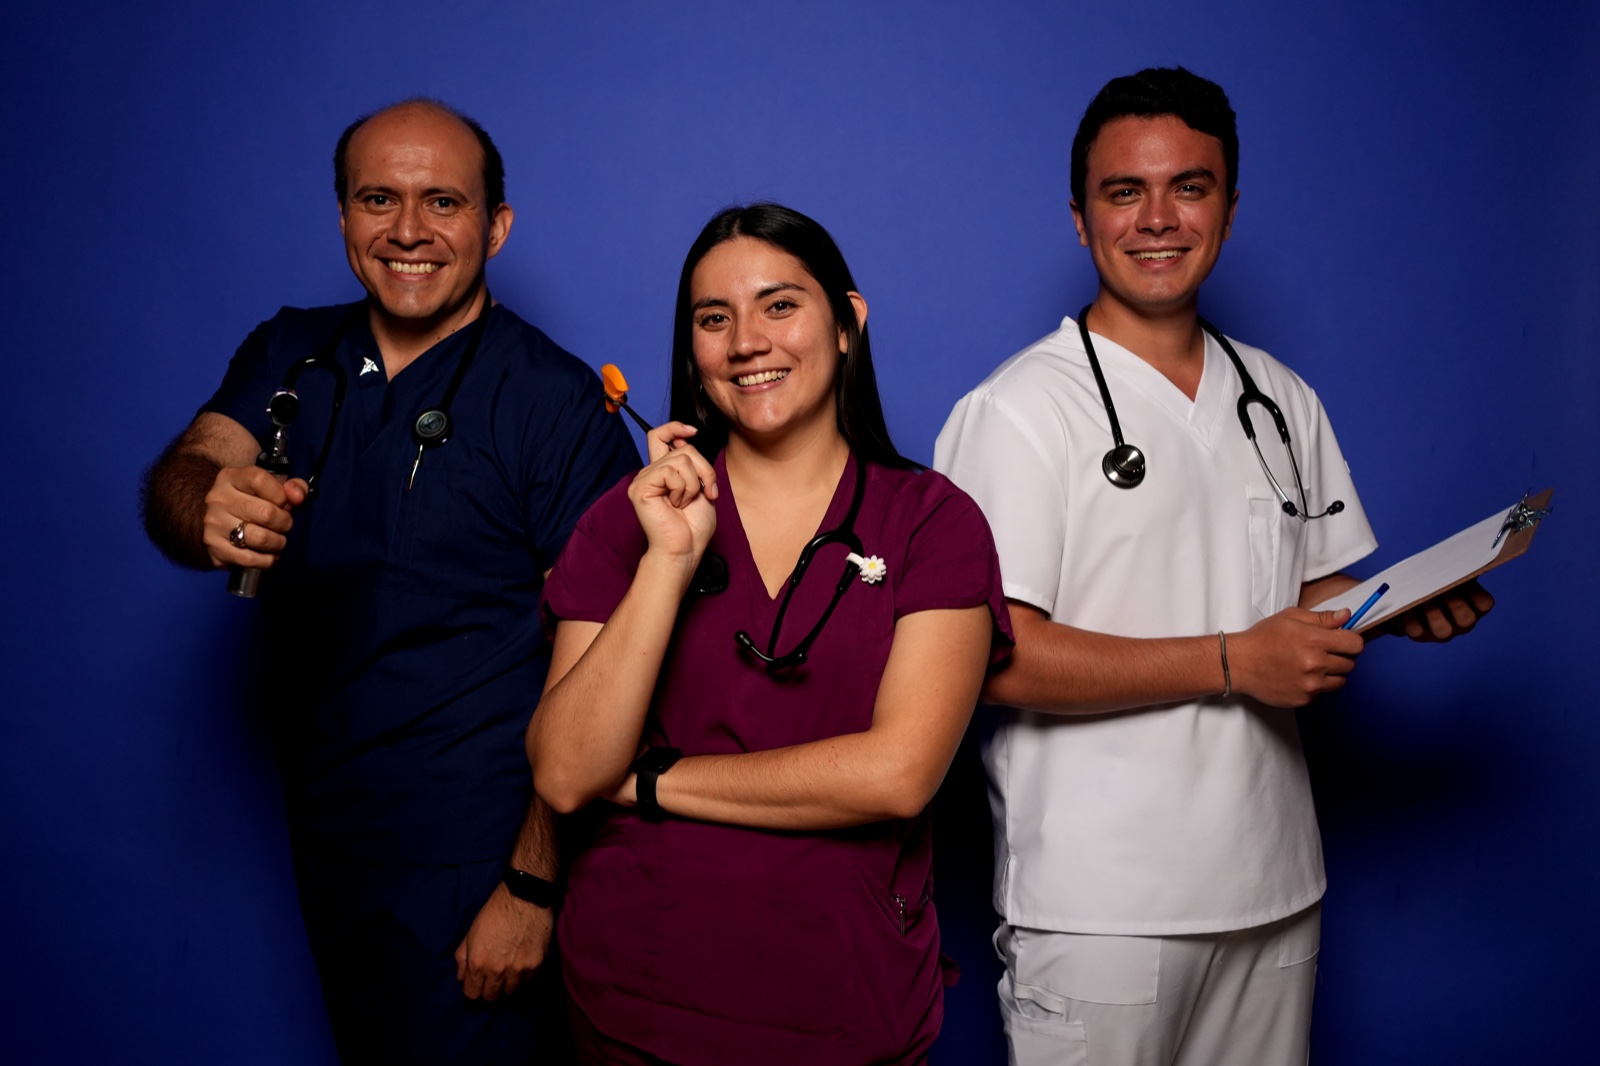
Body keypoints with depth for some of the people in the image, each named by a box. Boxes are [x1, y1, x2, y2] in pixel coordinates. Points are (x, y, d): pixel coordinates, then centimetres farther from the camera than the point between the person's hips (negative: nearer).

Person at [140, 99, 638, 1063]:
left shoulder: (556, 400, -14)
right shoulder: (288, 357, 4)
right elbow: (186, 471, -12)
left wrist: (534, 883, -19)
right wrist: (207, 508, -37)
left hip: (473, 850, -5)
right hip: (325, 827, 6)